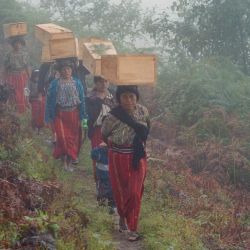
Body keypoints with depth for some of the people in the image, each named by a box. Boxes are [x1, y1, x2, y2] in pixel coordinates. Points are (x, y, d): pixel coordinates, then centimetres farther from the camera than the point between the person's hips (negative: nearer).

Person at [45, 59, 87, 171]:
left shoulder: (77, 83, 3)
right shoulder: (55, 84, 0)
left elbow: (82, 100, 5)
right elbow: (49, 101, 2)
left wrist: (82, 116, 1)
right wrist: (50, 117, -1)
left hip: (74, 115, 2)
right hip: (60, 115, -2)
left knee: (73, 138, 4)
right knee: (62, 137, -12)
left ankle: (69, 162, 17)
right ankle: (64, 159, 7)